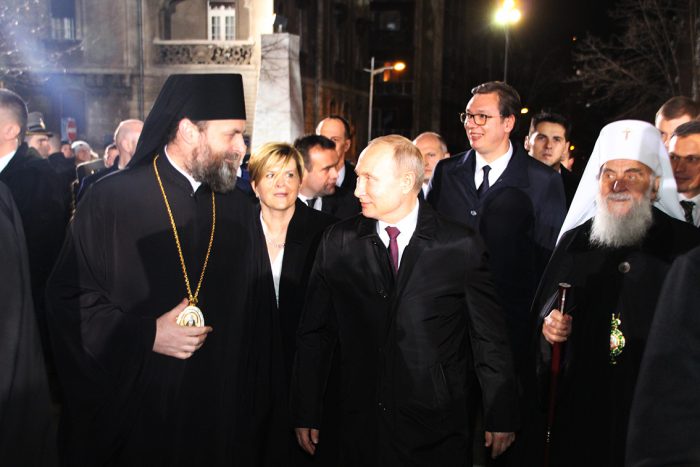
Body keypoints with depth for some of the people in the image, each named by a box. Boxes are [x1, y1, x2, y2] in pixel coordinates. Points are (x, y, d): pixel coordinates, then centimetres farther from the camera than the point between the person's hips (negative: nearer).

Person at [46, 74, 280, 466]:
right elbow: (68, 298, -7)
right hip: (132, 409, -3)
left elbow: (259, 312, 3)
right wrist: (145, 335, -17)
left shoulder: (239, 210, 4)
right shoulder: (111, 199, -7)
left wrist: (259, 401, -1)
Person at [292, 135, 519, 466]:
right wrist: (306, 415, 5)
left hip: (438, 432, -1)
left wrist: (502, 417, 3)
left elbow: (489, 338, -1)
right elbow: (315, 334, 3)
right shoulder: (338, 243, -1)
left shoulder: (462, 247, -6)